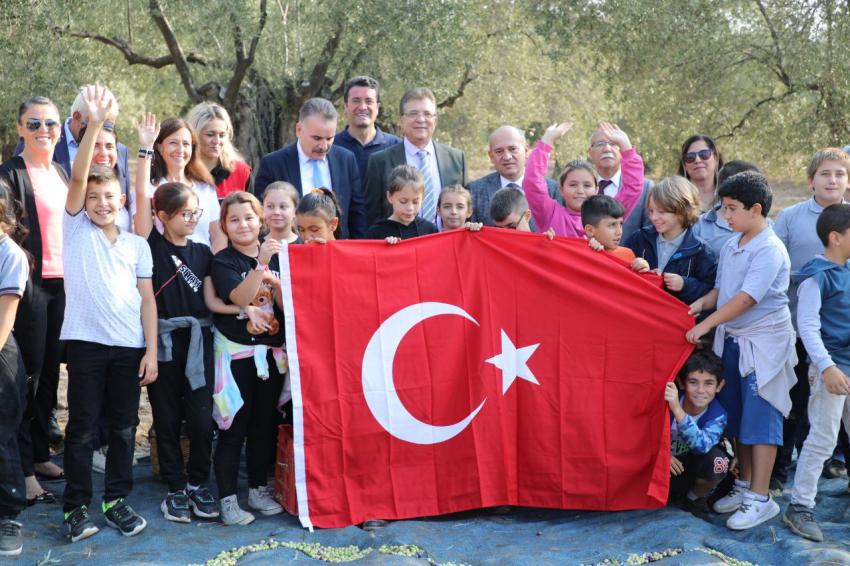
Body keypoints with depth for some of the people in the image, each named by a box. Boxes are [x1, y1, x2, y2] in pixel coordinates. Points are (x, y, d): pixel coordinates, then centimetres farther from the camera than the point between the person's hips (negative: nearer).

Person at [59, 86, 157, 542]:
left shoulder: (136, 245, 10)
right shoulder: (76, 228, 4)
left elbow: (147, 300, 8)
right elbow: (77, 178, -11)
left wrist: (151, 349, 0)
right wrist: (94, 124, -22)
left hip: (130, 345, 3)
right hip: (86, 340, -2)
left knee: (124, 427, 9)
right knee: (82, 426, 3)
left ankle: (116, 500, 21)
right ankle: (76, 506, 12)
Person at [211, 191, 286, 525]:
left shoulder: (275, 256, 7)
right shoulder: (223, 261, -5)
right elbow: (240, 298, -21)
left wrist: (276, 283, -16)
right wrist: (262, 263, -30)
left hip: (271, 352, 4)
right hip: (236, 353, -4)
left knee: (265, 425, 11)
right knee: (233, 428, -2)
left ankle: (258, 490, 24)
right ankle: (227, 500, 6)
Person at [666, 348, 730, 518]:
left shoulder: (718, 415, -22)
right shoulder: (667, 402, -21)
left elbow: (702, 446, -42)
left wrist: (677, 410, -54)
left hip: (692, 469, -1)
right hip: (668, 467, 1)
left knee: (717, 460, -32)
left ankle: (694, 499, -1)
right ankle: (674, 493, 7)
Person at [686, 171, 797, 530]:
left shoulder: (769, 250, -16)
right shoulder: (731, 247, 8)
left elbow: (746, 298, -22)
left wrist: (706, 324, -20)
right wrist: (701, 303, -4)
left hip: (764, 343, -8)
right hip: (732, 339, 8)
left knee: (760, 421, -3)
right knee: (736, 418, 14)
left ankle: (761, 499, 4)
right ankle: (745, 486, 27)